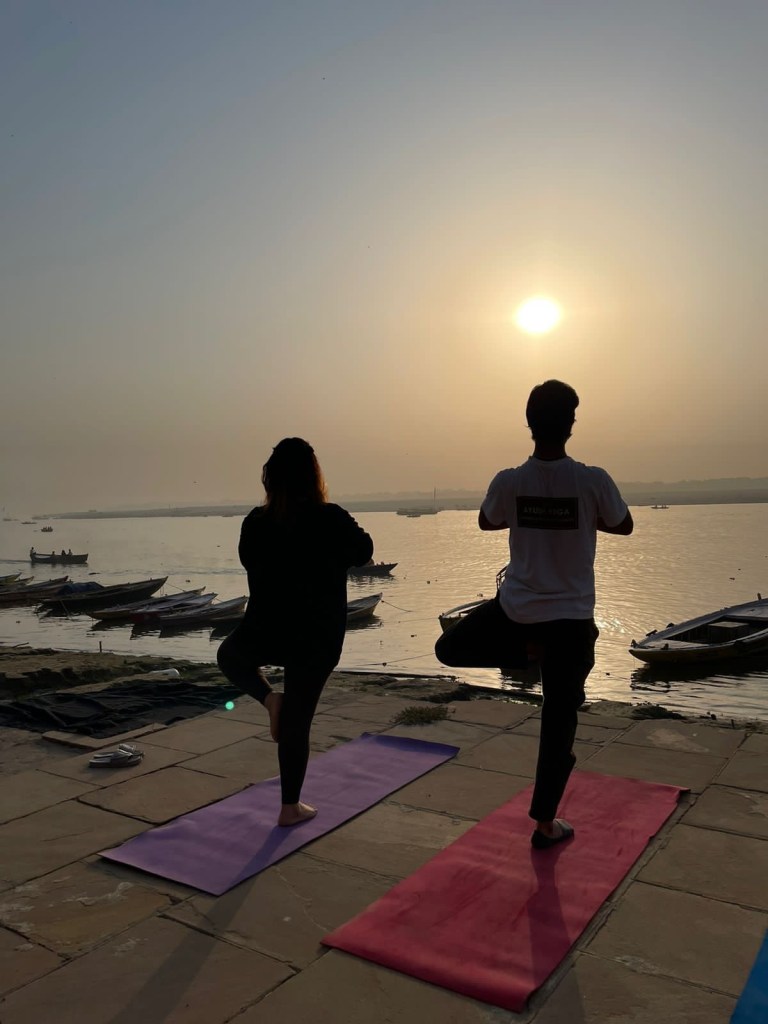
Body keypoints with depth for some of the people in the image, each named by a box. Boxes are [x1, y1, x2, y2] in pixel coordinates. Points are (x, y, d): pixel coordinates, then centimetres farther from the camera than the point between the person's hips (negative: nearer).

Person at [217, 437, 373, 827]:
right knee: (298, 719, 9)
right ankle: (291, 807, 20)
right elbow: (362, 552, 3)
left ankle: (269, 698, 9)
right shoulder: (330, 519, -14)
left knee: (229, 654, 33)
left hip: (265, 630, 2)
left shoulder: (255, 522, -5)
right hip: (319, 636, -1)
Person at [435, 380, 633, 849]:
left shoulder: (508, 482, -10)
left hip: (516, 610, 1)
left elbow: (486, 522, 10)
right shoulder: (594, 480, -15)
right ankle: (546, 824, 21)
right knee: (559, 723, 11)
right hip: (572, 617, 0)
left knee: (449, 648, 26)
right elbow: (625, 526, 3)